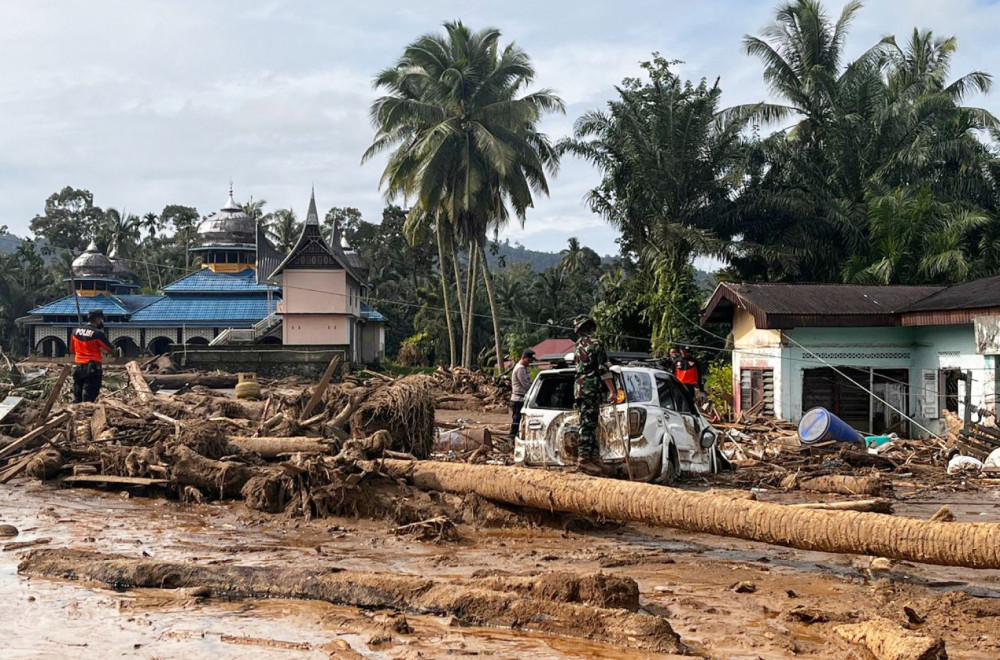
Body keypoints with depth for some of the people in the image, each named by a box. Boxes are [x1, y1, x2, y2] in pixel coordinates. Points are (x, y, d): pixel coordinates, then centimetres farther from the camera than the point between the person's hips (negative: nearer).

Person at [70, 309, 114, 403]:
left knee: (77, 398, 12)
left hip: (79, 367, 5)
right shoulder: (98, 333, -12)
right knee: (89, 398, -5)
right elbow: (110, 349, -4)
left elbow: (72, 350, 16)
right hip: (93, 368, -5)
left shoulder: (76, 331, 6)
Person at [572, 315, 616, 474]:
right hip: (592, 389, -8)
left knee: (589, 424, 12)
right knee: (588, 425, -10)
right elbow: (603, 369, -15)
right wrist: (612, 390, -15)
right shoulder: (596, 344, -9)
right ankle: (584, 459, -13)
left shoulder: (579, 347, 14)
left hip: (580, 388, 8)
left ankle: (594, 456, 17)